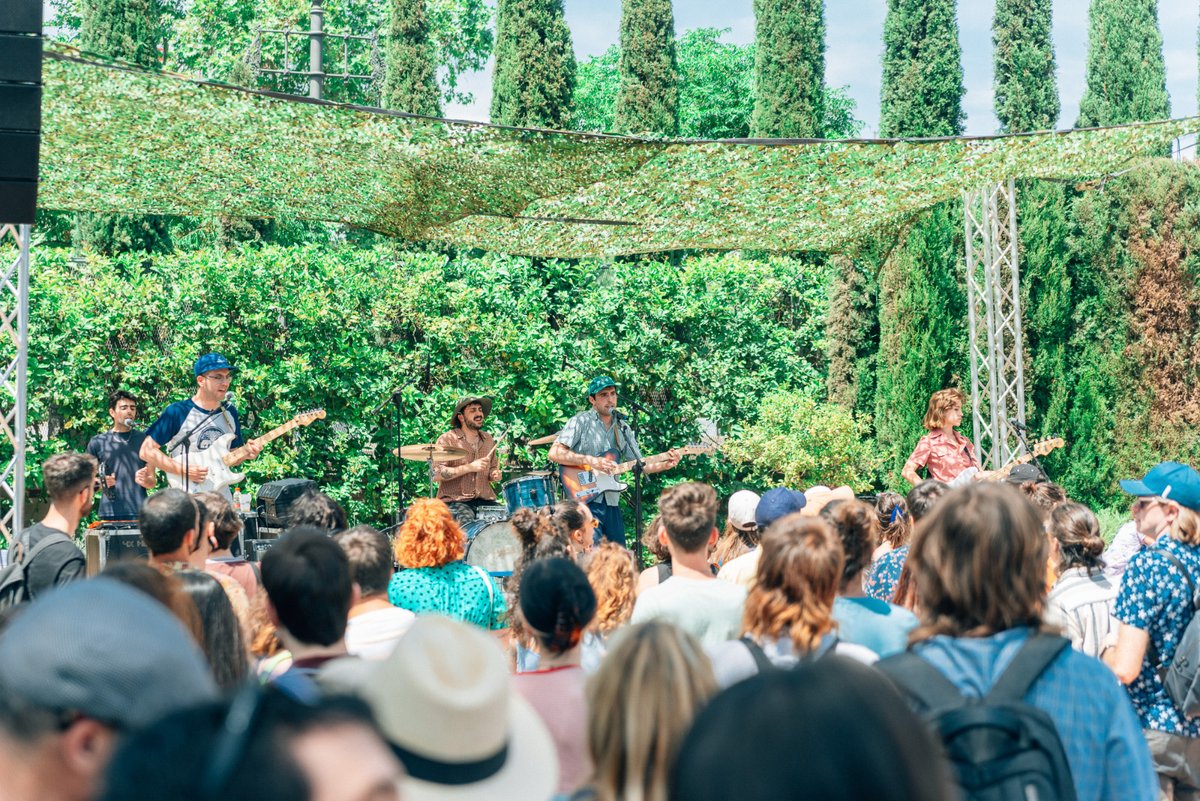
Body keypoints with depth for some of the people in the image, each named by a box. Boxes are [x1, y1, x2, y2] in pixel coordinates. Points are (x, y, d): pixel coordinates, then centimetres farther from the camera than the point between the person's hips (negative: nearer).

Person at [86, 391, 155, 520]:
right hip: (109, 514, 0)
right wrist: (102, 483, -8)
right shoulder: (97, 443, 8)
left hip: (139, 514, 0)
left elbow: (152, 482, 11)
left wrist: (144, 480, -11)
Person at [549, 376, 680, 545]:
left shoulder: (623, 428, 15)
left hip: (611, 501, 6)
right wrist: (590, 461, -21)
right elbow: (554, 453, -12)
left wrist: (666, 464, -3)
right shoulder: (580, 422, -3)